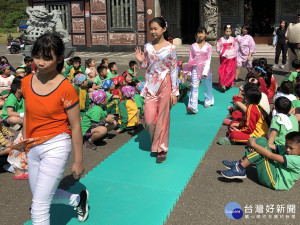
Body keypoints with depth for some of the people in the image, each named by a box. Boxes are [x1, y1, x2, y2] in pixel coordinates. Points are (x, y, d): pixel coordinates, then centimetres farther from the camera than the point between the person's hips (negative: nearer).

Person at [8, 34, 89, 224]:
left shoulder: (66, 89, -17)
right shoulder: (27, 82, -1)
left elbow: (76, 126, -12)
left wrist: (78, 161, -8)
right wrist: (24, 142, 17)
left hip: (55, 147, -7)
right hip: (33, 147, 7)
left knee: (39, 207, -3)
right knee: (43, 195, 22)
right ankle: (78, 199, 48)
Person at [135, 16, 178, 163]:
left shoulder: (170, 48, -5)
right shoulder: (147, 47, 5)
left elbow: (174, 70, -4)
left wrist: (174, 92, -6)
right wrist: (141, 60, -8)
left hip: (165, 85, -3)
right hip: (150, 86, 3)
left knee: (163, 118, 3)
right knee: (149, 118, 0)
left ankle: (161, 149, 19)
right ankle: (156, 143, 29)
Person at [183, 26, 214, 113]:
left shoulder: (208, 46, 0)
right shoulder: (193, 46, 5)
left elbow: (208, 60, -4)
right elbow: (191, 59, 9)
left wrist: (205, 72, -13)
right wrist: (189, 71, 6)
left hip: (204, 68, 0)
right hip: (195, 68, 1)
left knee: (207, 87, 13)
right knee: (194, 87, -9)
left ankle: (208, 102, 36)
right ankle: (192, 107, -16)